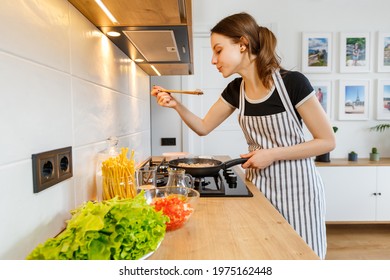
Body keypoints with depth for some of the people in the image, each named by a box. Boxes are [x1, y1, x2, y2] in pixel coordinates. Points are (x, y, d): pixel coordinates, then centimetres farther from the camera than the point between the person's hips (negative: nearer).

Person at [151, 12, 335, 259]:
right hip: (258, 185, 4)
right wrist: (176, 105, -8)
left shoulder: (292, 83, -18)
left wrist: (272, 154, -21)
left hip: (296, 186, -4)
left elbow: (327, 142, -13)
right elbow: (203, 127, 7)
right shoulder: (235, 91, -2)